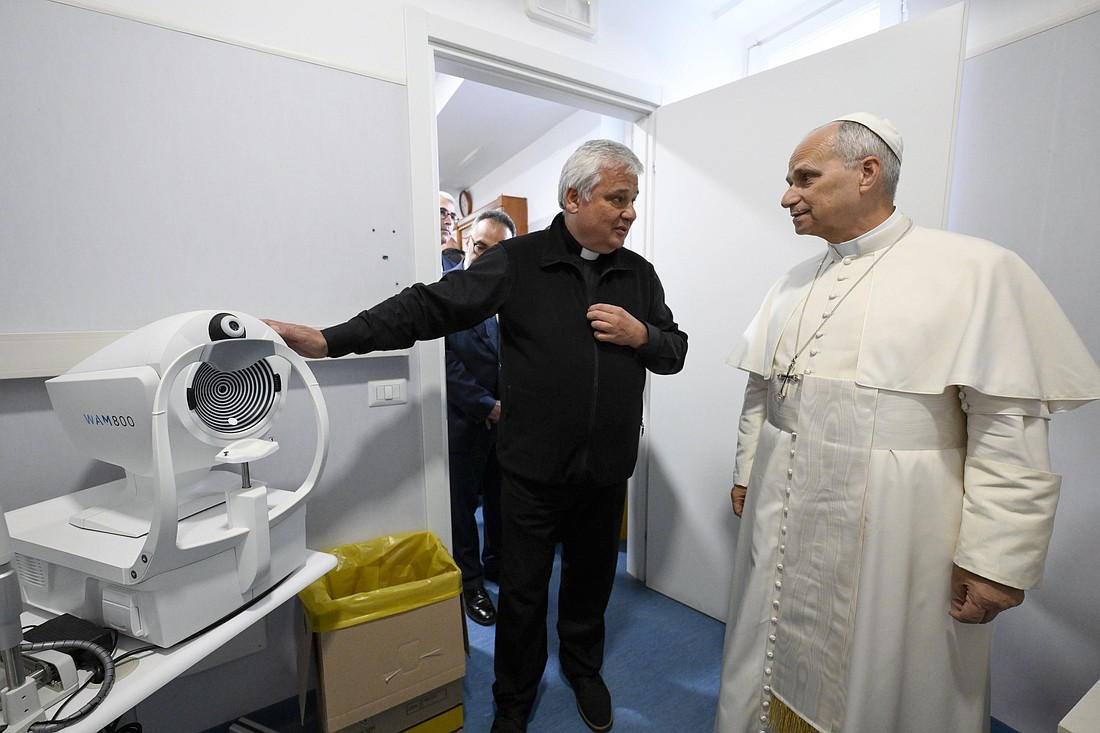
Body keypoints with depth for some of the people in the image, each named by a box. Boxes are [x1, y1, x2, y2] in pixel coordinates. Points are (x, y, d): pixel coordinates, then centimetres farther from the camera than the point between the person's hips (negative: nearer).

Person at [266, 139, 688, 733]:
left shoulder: (639, 273, 5)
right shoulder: (518, 261, -9)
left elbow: (676, 351, 11)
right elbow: (430, 307, -14)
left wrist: (640, 334, -11)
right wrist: (331, 340, -22)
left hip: (607, 470, 4)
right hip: (533, 469, -3)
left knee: (591, 579, 23)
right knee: (522, 592, 14)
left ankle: (583, 669, 52)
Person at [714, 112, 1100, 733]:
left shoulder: (977, 270, -8)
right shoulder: (794, 284, 9)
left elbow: (1010, 426, -12)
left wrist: (996, 559, -13)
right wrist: (746, 473, 13)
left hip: (893, 543, -4)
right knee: (780, 670, 20)